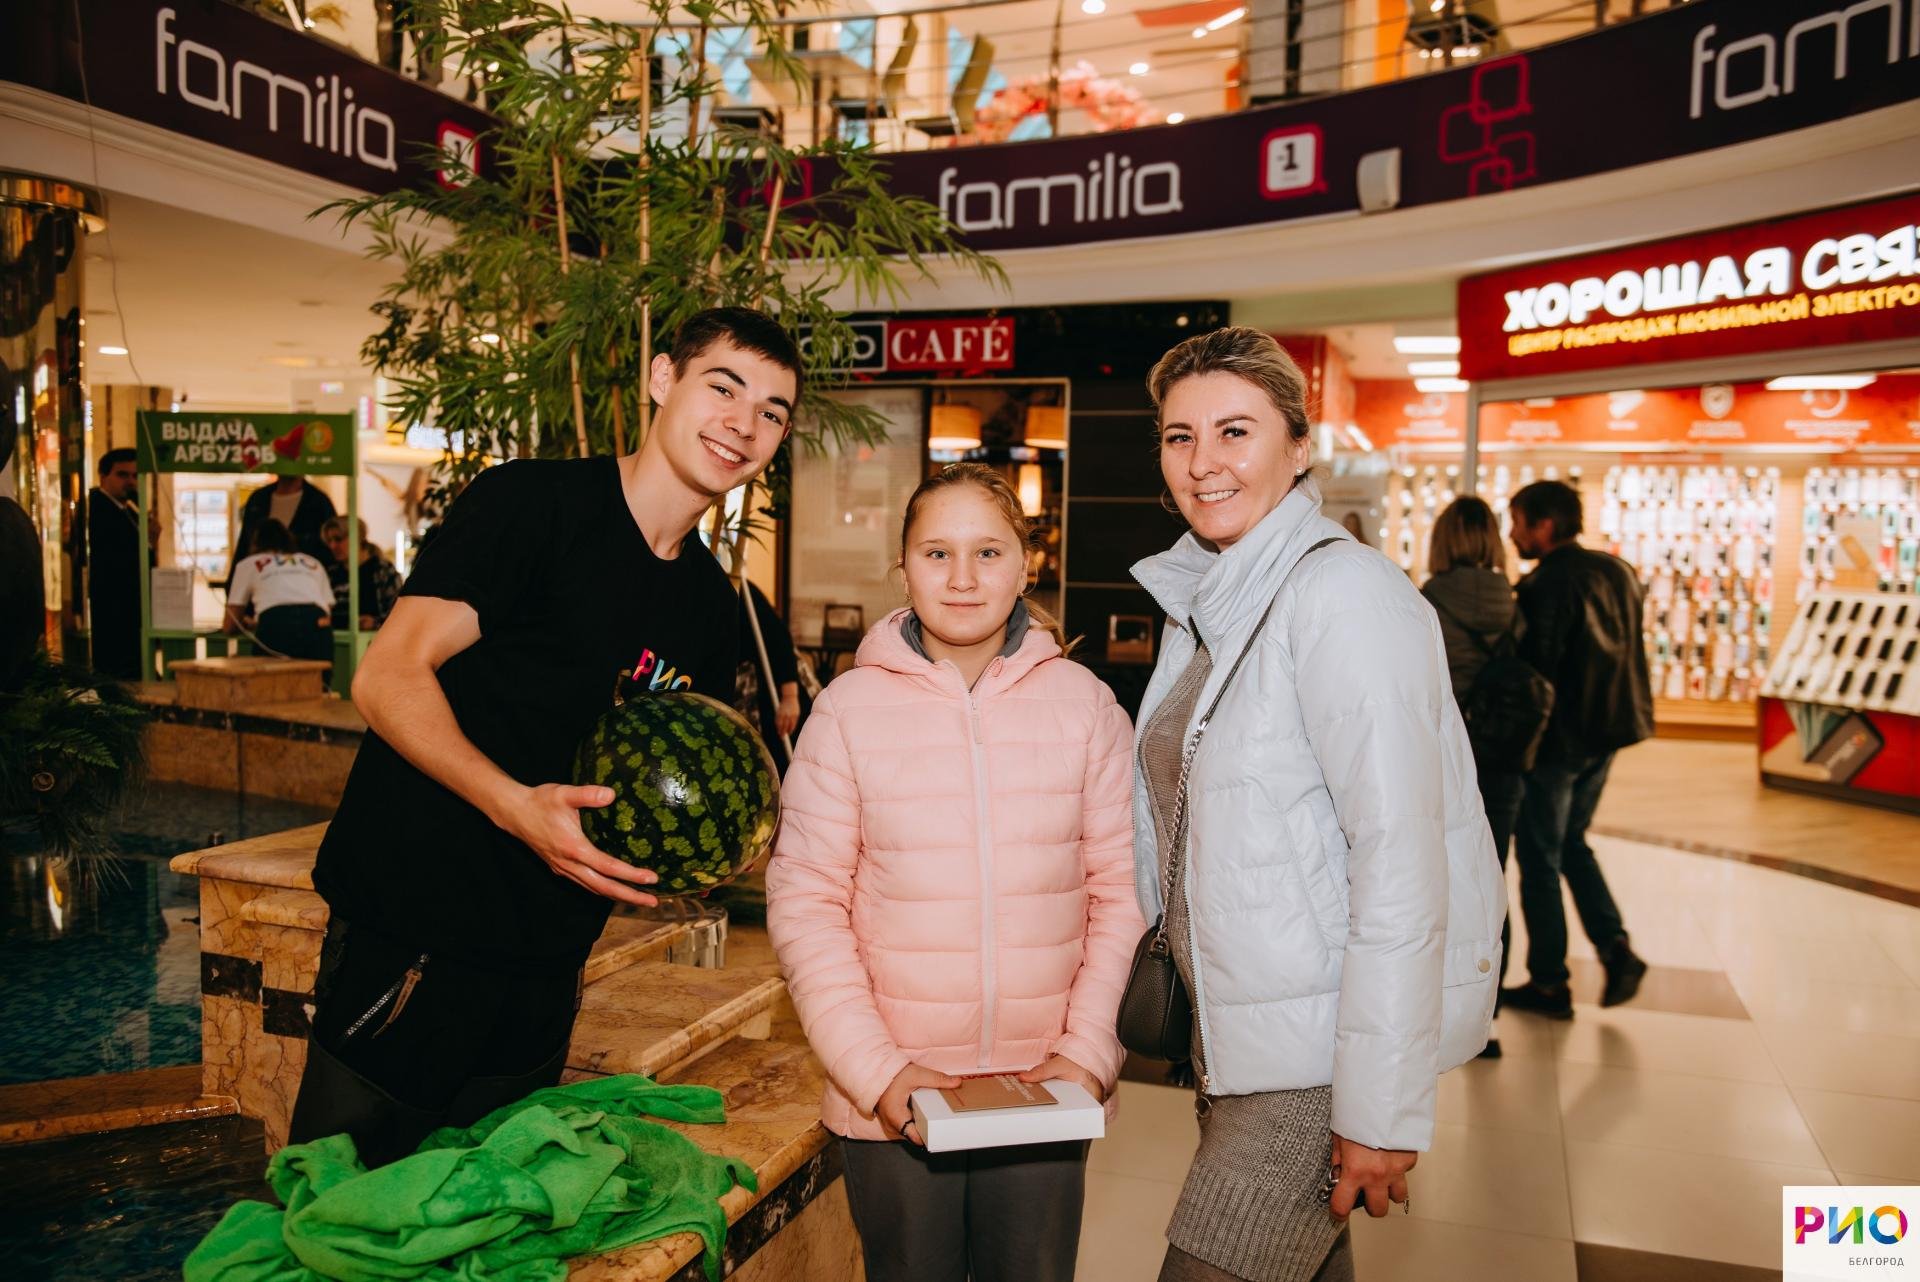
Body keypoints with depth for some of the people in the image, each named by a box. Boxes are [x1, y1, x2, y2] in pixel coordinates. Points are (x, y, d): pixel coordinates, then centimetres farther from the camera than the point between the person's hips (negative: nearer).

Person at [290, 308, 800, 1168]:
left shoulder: (713, 610, 10)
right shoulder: (531, 502, -10)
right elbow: (387, 678, -16)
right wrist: (515, 804, -29)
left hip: (545, 982, 6)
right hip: (411, 949, -6)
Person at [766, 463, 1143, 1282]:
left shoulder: (1084, 702, 0)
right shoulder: (851, 707, -5)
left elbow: (1119, 892, 2)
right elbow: (805, 904, -4)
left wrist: (1088, 1053, -6)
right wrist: (875, 1070, -11)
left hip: (1046, 1094, 1)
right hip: (892, 1103, -1)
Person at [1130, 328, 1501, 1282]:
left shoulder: (1341, 593, -16)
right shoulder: (1201, 603, 11)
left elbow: (1402, 861, -21)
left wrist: (1381, 1110, -21)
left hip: (1328, 1049, -8)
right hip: (1240, 1038, 8)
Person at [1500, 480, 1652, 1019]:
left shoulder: (1548, 585, -19)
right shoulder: (1618, 572, 6)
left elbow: (1534, 668, -20)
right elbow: (1616, 651, 12)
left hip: (1556, 737, -8)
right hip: (1605, 732, 8)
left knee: (1539, 858, 5)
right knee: (1572, 843, 23)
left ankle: (1549, 984, 12)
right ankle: (1616, 949, 13)